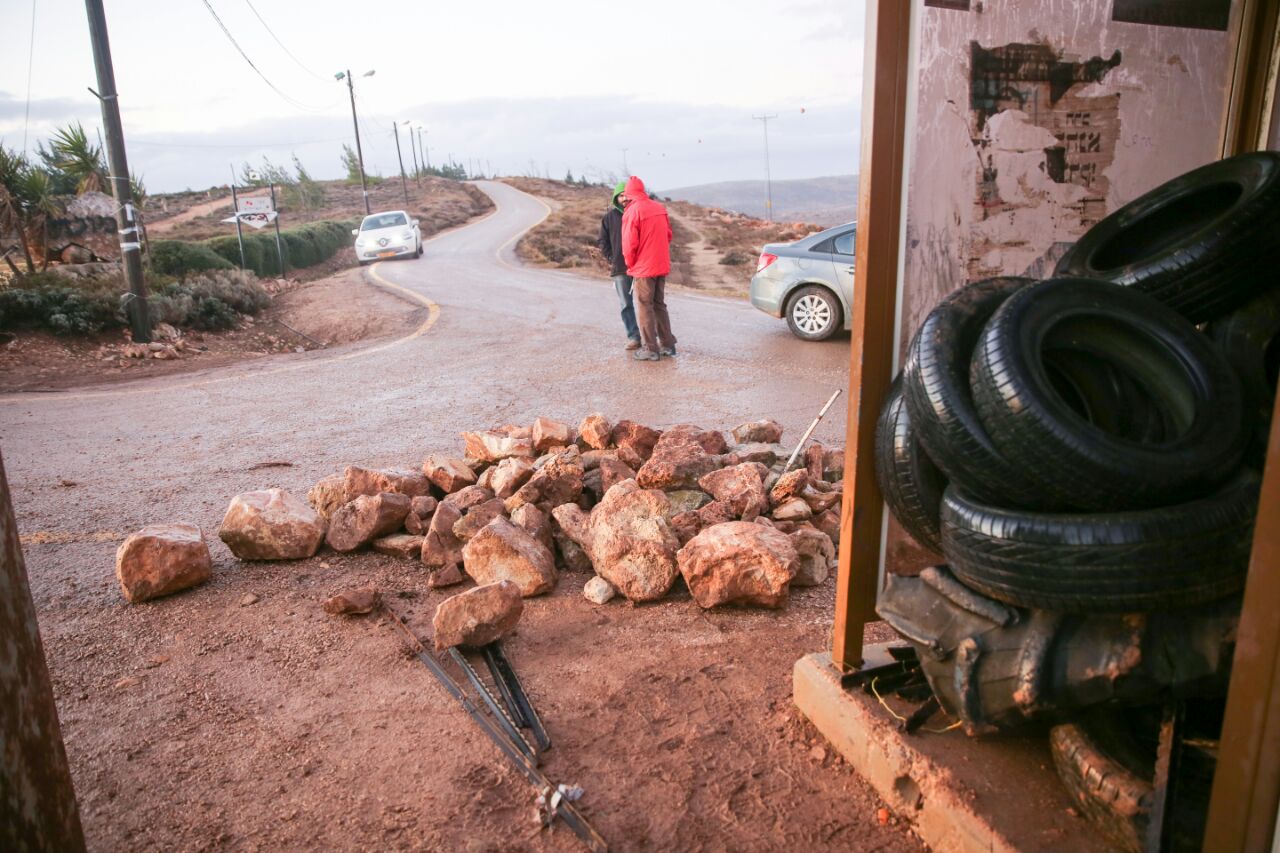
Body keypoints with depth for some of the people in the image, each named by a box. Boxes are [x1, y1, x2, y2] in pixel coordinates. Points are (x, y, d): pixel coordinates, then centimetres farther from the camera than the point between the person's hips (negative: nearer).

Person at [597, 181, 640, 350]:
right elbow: (603, 241, 10)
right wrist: (611, 259, 0)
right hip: (619, 268, 1)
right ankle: (633, 337, 9)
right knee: (626, 304, 3)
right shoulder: (609, 217, 4)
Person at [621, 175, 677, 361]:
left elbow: (629, 243, -14)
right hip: (661, 266, 7)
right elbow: (668, 235, 13)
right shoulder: (660, 208, 8)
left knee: (644, 308, 2)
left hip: (643, 268, -7)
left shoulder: (632, 211, -13)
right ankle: (667, 344, 20)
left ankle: (650, 349, 3)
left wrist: (630, 264, 1)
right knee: (659, 305, 17)